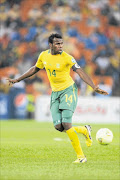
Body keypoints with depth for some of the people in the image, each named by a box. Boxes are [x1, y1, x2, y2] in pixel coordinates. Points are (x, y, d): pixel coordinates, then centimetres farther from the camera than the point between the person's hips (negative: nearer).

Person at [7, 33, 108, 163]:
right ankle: (84, 130, 21)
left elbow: (80, 72, -22)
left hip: (68, 90, -5)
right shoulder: (44, 55, 1)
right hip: (55, 93, 5)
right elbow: (35, 69, 18)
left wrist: (94, 87, -34)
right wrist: (17, 80, 22)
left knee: (66, 124, -17)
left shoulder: (66, 58, -16)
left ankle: (80, 156, -5)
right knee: (58, 127, -7)